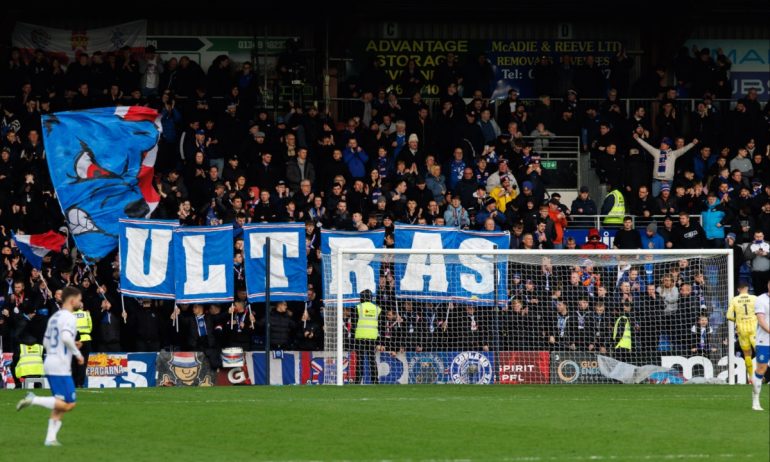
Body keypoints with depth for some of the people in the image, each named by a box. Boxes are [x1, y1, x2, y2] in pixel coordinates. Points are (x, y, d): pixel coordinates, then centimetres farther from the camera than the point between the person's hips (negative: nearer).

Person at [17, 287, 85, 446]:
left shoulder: (54, 317, 18)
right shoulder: (68, 317, -10)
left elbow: (46, 342, 23)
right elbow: (66, 337, -27)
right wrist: (78, 353, -15)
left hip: (50, 365, 10)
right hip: (61, 367, -10)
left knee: (60, 405, 12)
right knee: (68, 404, -9)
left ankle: (51, 438, 6)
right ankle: (33, 400, -14)